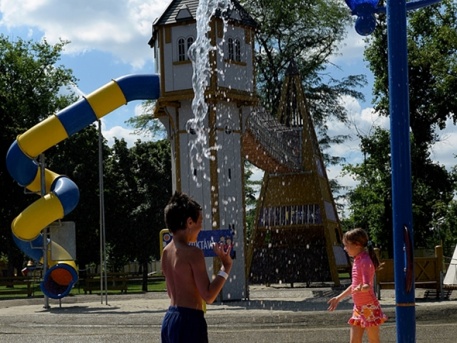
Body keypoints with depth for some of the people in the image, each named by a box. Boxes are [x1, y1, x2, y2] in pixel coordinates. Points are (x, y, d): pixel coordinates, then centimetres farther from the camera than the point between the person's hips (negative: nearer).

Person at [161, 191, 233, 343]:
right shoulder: (193, 253, -15)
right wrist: (226, 266, -9)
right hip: (189, 322, -9)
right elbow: (208, 296, -16)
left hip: (170, 319, 9)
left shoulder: (166, 251, 10)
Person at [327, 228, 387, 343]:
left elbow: (367, 286, -27)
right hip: (358, 308, 9)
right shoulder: (357, 261, 11)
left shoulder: (365, 261, -17)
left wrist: (360, 289, -50)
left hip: (369, 308, -9)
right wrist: (338, 298, 26)